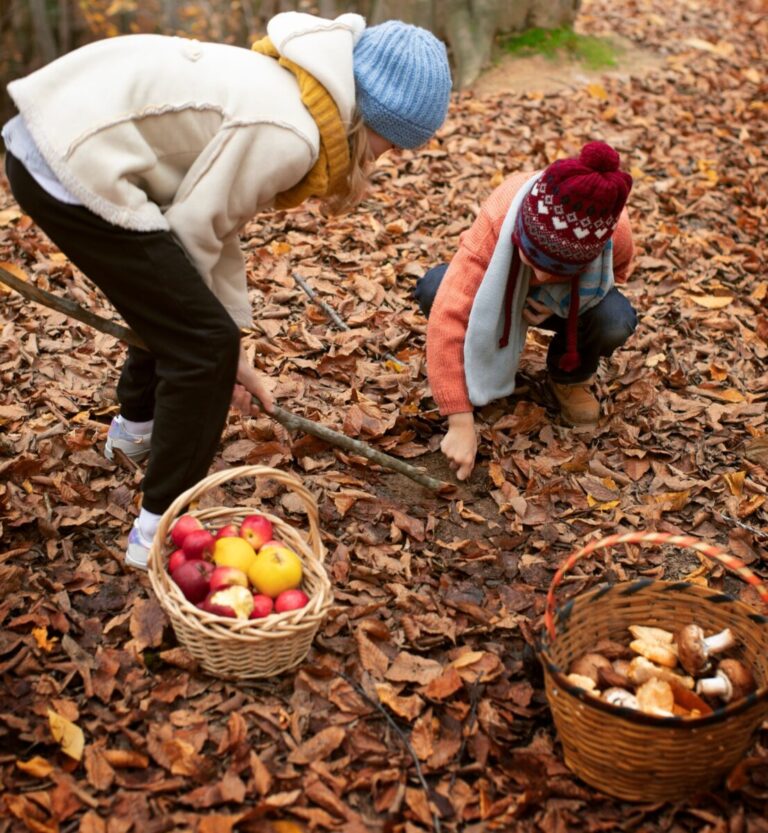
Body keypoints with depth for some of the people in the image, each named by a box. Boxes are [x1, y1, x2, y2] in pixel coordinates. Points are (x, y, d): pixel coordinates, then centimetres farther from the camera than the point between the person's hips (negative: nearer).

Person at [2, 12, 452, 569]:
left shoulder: (284, 90, 13)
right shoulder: (289, 135, -18)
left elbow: (219, 221, 14)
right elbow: (191, 231, -13)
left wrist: (233, 347, 14)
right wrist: (222, 346, 5)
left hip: (51, 134, 10)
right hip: (73, 169, -10)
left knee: (174, 309, 27)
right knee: (202, 343, -4)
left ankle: (137, 427, 50)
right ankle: (161, 531, 5)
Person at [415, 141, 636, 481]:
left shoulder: (614, 233, -34)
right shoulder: (497, 222, -41)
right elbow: (446, 317, -45)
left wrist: (560, 302, -26)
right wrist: (461, 424, -48)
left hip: (569, 303, 1)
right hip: (503, 291, -1)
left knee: (616, 321, -33)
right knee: (433, 289, -32)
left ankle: (570, 376, 2)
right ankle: (483, 362, -1)